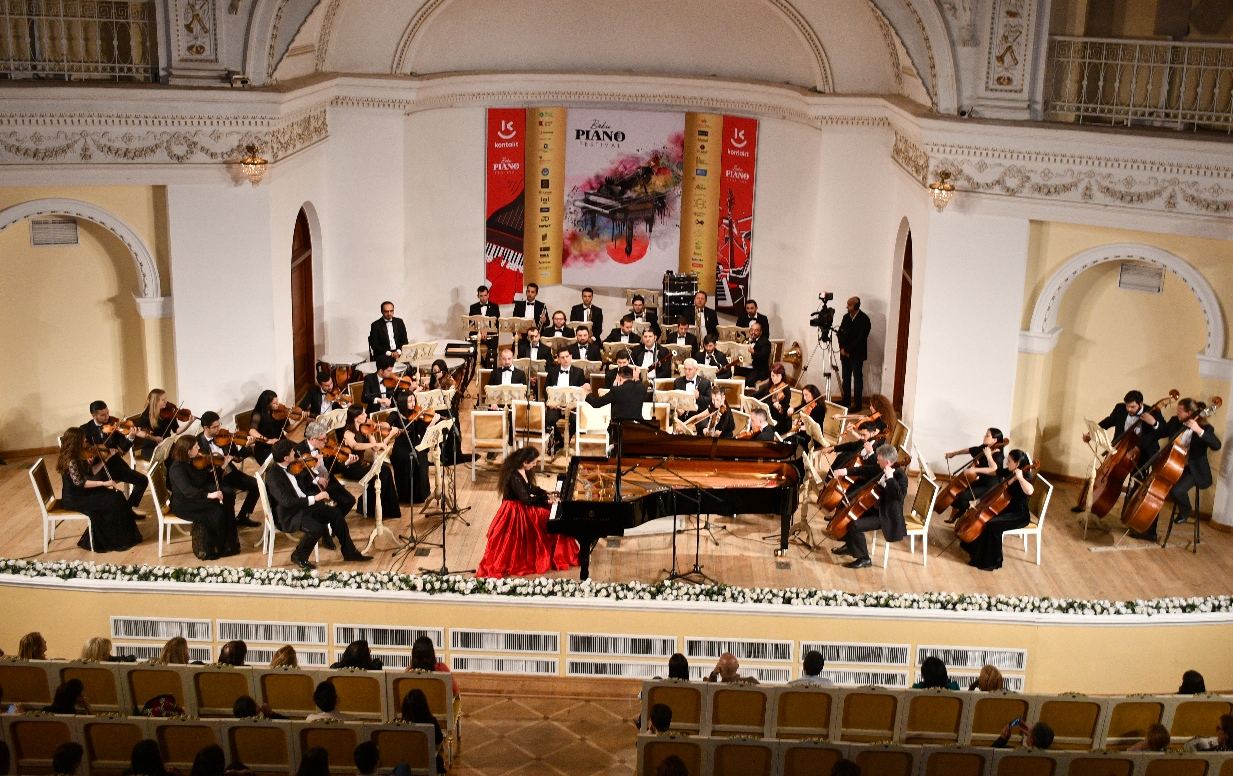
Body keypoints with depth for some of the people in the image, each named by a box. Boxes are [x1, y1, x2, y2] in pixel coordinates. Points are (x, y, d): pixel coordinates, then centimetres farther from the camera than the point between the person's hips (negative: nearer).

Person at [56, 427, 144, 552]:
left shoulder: (77, 457, 5)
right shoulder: (71, 461, -24)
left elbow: (91, 472, 10)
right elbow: (80, 482, -28)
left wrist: (106, 460, 4)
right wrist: (103, 483, -29)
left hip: (80, 493, 9)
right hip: (74, 498, -9)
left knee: (116, 495, 1)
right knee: (113, 501, -12)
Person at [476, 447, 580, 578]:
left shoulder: (524, 471, -1)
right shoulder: (514, 477, -30)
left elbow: (531, 488, 14)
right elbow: (525, 498, -26)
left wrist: (547, 494, 1)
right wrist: (546, 500, -19)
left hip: (524, 508, 9)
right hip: (515, 513, -9)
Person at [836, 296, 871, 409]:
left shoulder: (864, 319, -11)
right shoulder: (846, 317, 8)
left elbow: (860, 338, -15)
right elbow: (840, 333, 9)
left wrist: (848, 350, -14)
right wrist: (842, 348, -6)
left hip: (857, 354, -6)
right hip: (845, 353, 6)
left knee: (857, 378, -3)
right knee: (846, 378, 11)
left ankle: (857, 404, -1)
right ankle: (846, 400, 20)